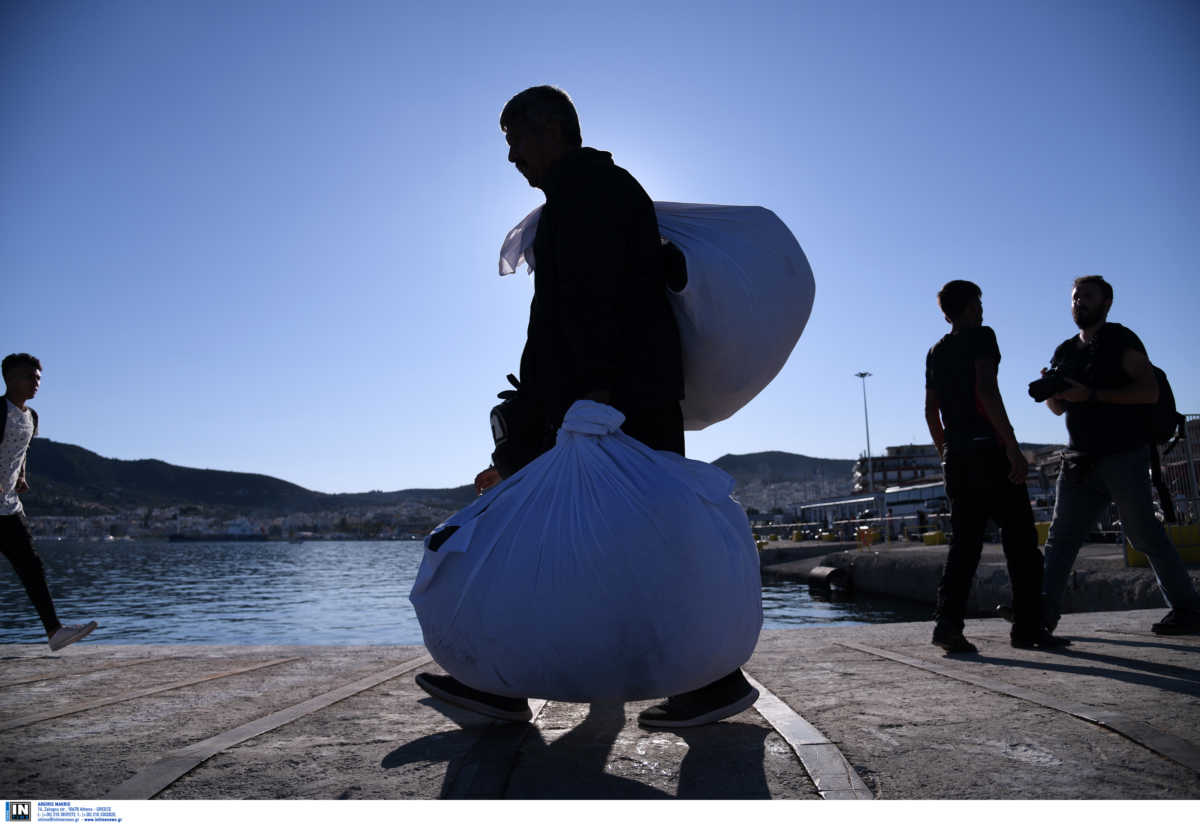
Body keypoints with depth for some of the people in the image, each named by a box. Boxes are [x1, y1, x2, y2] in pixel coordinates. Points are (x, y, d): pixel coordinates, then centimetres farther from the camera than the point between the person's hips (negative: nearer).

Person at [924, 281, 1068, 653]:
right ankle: (1028, 627, 6)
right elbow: (987, 391, -15)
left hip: (956, 457, 7)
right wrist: (1012, 446, -17)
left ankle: (948, 621, -7)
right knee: (1020, 540, 2)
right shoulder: (981, 336, -1)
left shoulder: (935, 353, 19)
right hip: (989, 451, -6)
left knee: (964, 543, 5)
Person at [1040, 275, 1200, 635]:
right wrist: (1051, 392, -1)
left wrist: (1091, 395, -21)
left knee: (1145, 534, -3)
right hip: (1081, 460, 6)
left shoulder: (1121, 340, -1)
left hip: (1123, 454, -6)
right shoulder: (1065, 351, 17)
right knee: (1061, 535, 0)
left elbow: (1149, 391, -13)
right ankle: (1044, 609, -1)